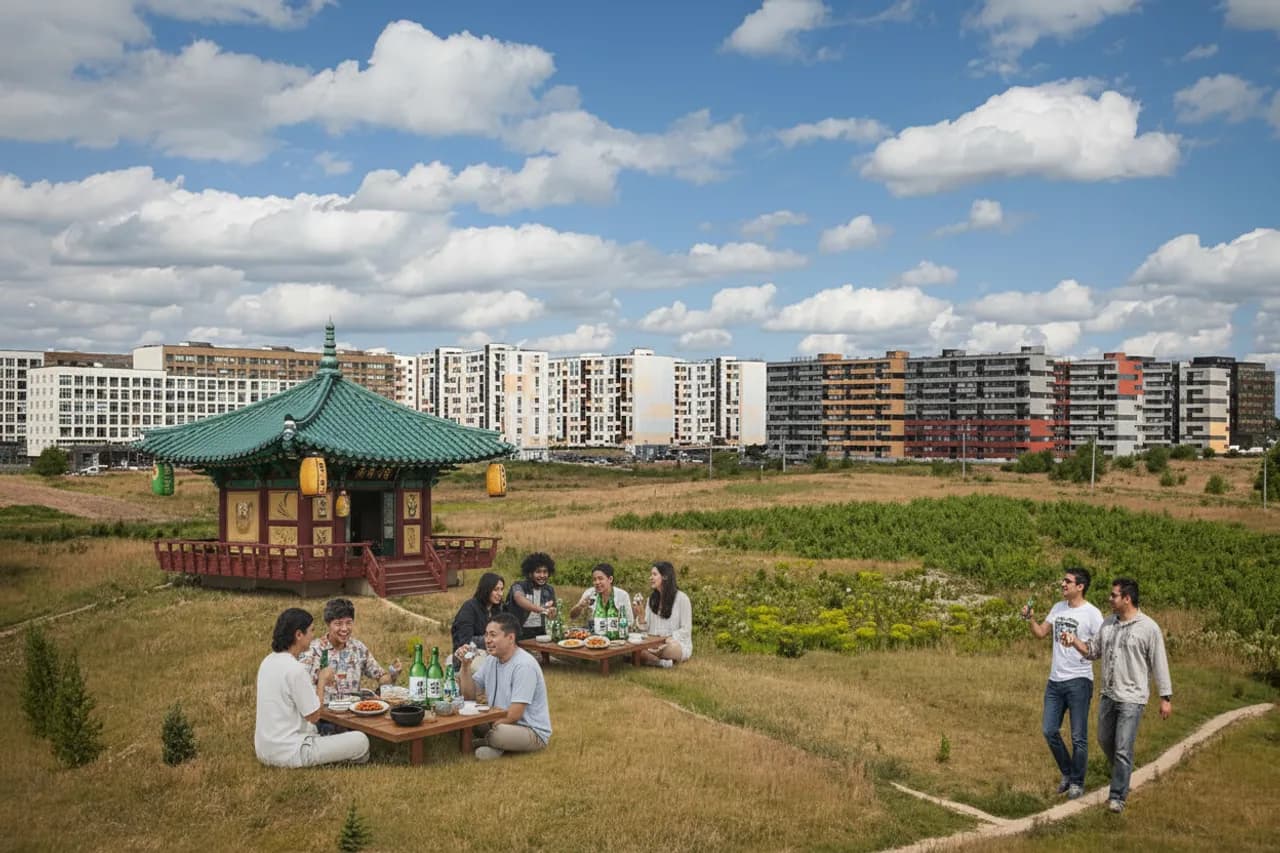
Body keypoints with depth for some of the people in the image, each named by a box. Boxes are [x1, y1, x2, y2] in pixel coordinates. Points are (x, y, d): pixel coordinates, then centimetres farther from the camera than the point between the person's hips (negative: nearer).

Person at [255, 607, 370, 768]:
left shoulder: (268, 661, 5)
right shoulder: (295, 669, -21)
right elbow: (313, 716, -14)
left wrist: (318, 681, 9)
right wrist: (322, 681, -2)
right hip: (287, 754, -9)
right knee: (360, 740, -1)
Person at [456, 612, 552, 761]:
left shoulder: (524, 665, -22)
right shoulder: (491, 660, 5)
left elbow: (515, 714, -23)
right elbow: (469, 695, 6)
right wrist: (465, 665, -7)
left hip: (532, 731, -8)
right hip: (502, 722, 8)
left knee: (494, 734, -35)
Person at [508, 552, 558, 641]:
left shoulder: (549, 590, 10)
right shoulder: (519, 586, -3)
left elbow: (552, 616, 13)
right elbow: (519, 599, -26)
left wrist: (552, 613, -12)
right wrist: (539, 609, -42)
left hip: (542, 633, 4)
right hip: (521, 633, -3)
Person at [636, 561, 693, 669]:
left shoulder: (681, 598, -3)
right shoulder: (652, 599, 15)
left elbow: (686, 630, -6)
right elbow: (645, 628, 8)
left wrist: (667, 639, -18)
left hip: (678, 644, -5)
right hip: (654, 643, 5)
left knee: (671, 648, -42)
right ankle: (663, 662, -28)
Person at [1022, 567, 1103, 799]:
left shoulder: (1092, 613, -10)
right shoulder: (1058, 608, 10)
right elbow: (1041, 633, 16)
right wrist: (1030, 618, -1)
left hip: (1079, 681, -7)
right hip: (1055, 679, 7)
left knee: (1078, 737, 3)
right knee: (1050, 730, 10)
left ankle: (1077, 782, 18)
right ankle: (1067, 773, 29)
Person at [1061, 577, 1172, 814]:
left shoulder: (1149, 628, -13)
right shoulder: (1108, 623, 5)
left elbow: (1159, 664, -10)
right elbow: (1093, 651, 12)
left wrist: (1166, 698, -8)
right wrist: (1074, 640, -7)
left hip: (1132, 698, -6)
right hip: (1108, 694, 7)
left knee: (1123, 748, -6)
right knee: (1105, 740, 17)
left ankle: (1118, 796, 4)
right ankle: (1122, 773, 42)